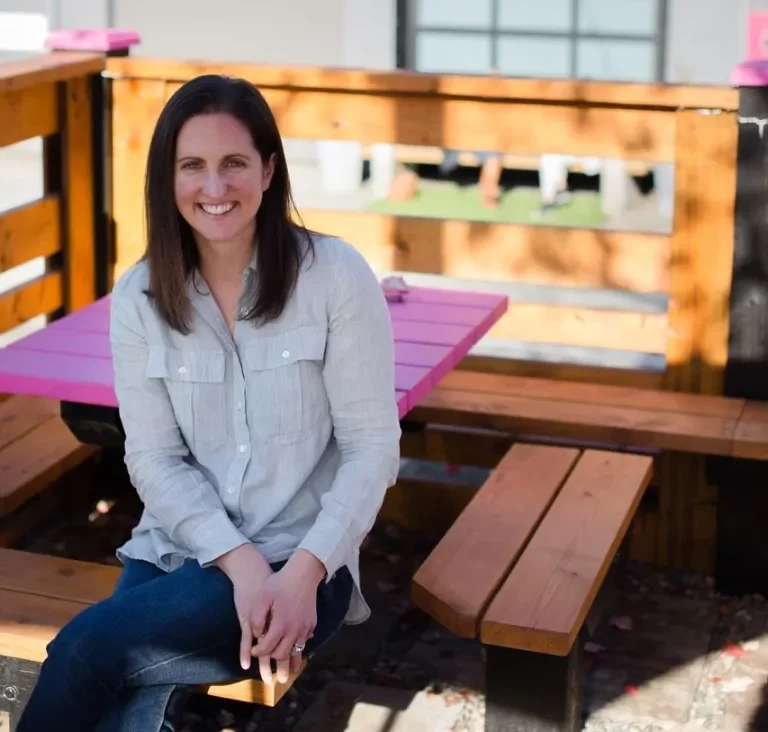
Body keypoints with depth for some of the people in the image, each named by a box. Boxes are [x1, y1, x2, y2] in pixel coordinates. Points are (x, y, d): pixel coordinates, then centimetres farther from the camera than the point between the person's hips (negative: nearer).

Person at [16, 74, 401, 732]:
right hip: (177, 552, 2)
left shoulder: (336, 275, -6)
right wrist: (238, 560, -16)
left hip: (303, 561, -2)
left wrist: (304, 569, -18)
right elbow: (155, 460, 0)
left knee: (91, 645, -23)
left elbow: (373, 447, -6)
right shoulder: (138, 298, 2)